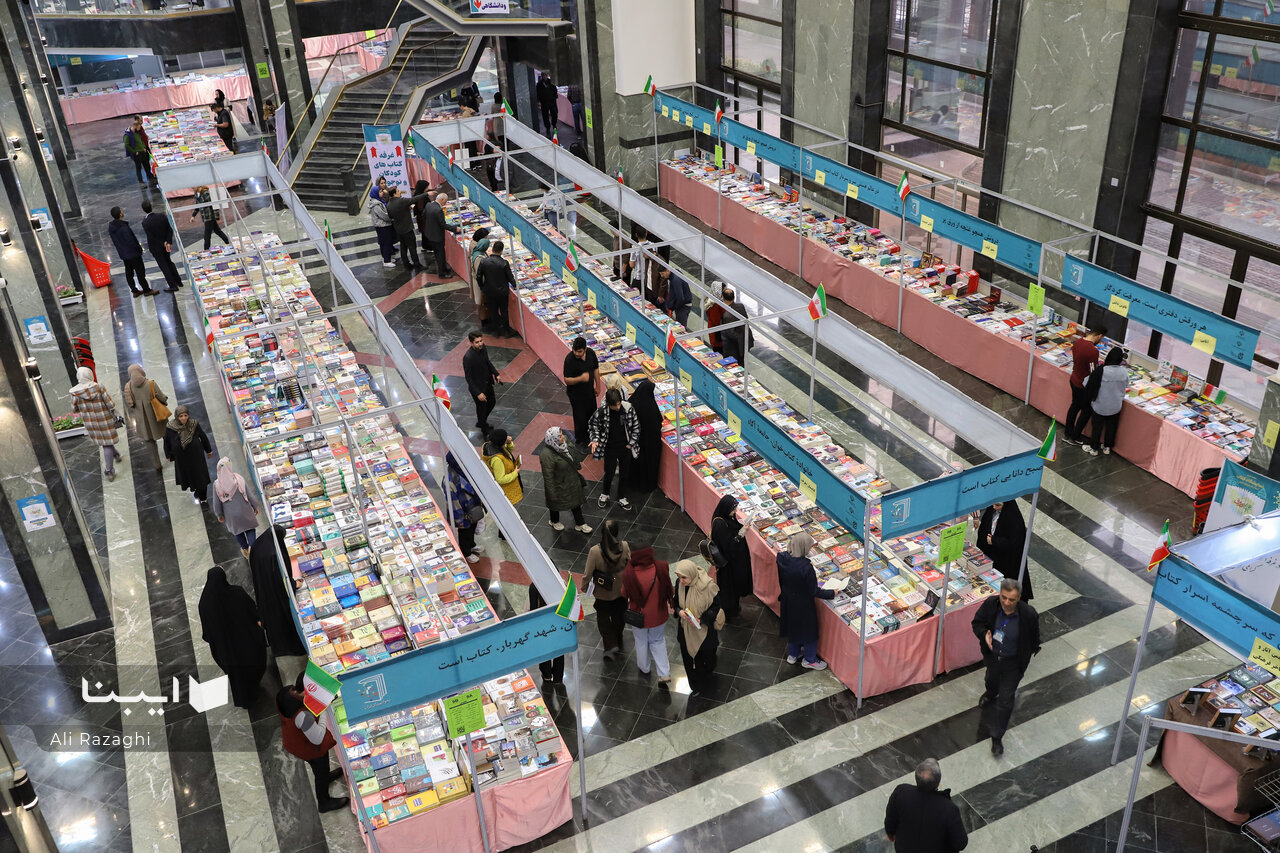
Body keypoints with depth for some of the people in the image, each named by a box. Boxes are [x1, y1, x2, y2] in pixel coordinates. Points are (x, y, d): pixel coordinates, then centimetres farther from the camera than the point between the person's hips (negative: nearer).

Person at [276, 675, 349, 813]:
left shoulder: (284, 691, -25)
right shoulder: (303, 716, -46)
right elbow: (318, 739, -32)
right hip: (309, 749, -6)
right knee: (321, 772, 24)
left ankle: (325, 776, 67)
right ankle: (324, 803, 49)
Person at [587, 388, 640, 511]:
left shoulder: (628, 408, -17)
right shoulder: (601, 412, -22)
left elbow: (636, 426, -2)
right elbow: (593, 425, -4)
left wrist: (632, 442, -3)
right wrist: (595, 440, -18)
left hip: (626, 448, 2)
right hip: (610, 449, -2)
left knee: (624, 474, 16)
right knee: (609, 474, 10)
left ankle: (621, 498, 39)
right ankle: (604, 494, 41)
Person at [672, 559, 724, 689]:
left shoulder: (708, 586, -29)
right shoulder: (679, 583, -16)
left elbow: (716, 607, -16)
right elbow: (676, 601, 2)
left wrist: (701, 619, -28)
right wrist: (678, 611, -20)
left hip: (704, 629, -3)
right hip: (686, 628, 3)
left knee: (706, 654, 20)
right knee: (688, 653, 16)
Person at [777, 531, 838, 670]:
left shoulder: (782, 559, -17)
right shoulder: (806, 567, -35)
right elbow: (814, 591, -24)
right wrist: (832, 593, -8)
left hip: (787, 601, 6)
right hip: (803, 605, -6)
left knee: (792, 626, 28)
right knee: (809, 630, 19)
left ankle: (793, 654, 49)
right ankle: (809, 660, 39)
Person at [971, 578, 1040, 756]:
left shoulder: (1029, 614, -30)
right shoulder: (990, 604, -24)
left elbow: (1034, 641, -11)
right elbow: (977, 622, -7)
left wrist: (1025, 658, -2)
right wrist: (984, 634, -26)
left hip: (1013, 662, -3)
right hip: (992, 656, 3)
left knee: (1005, 700, 2)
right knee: (992, 680, 34)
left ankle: (997, 737, 18)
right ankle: (990, 694, 71)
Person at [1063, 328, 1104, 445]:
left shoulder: (1078, 341, -6)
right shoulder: (1093, 351, -31)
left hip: (1074, 379, 8)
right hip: (1084, 386, -8)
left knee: (1075, 406, 25)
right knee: (1086, 411, 13)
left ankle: (1067, 433, 38)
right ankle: (1075, 437, 25)